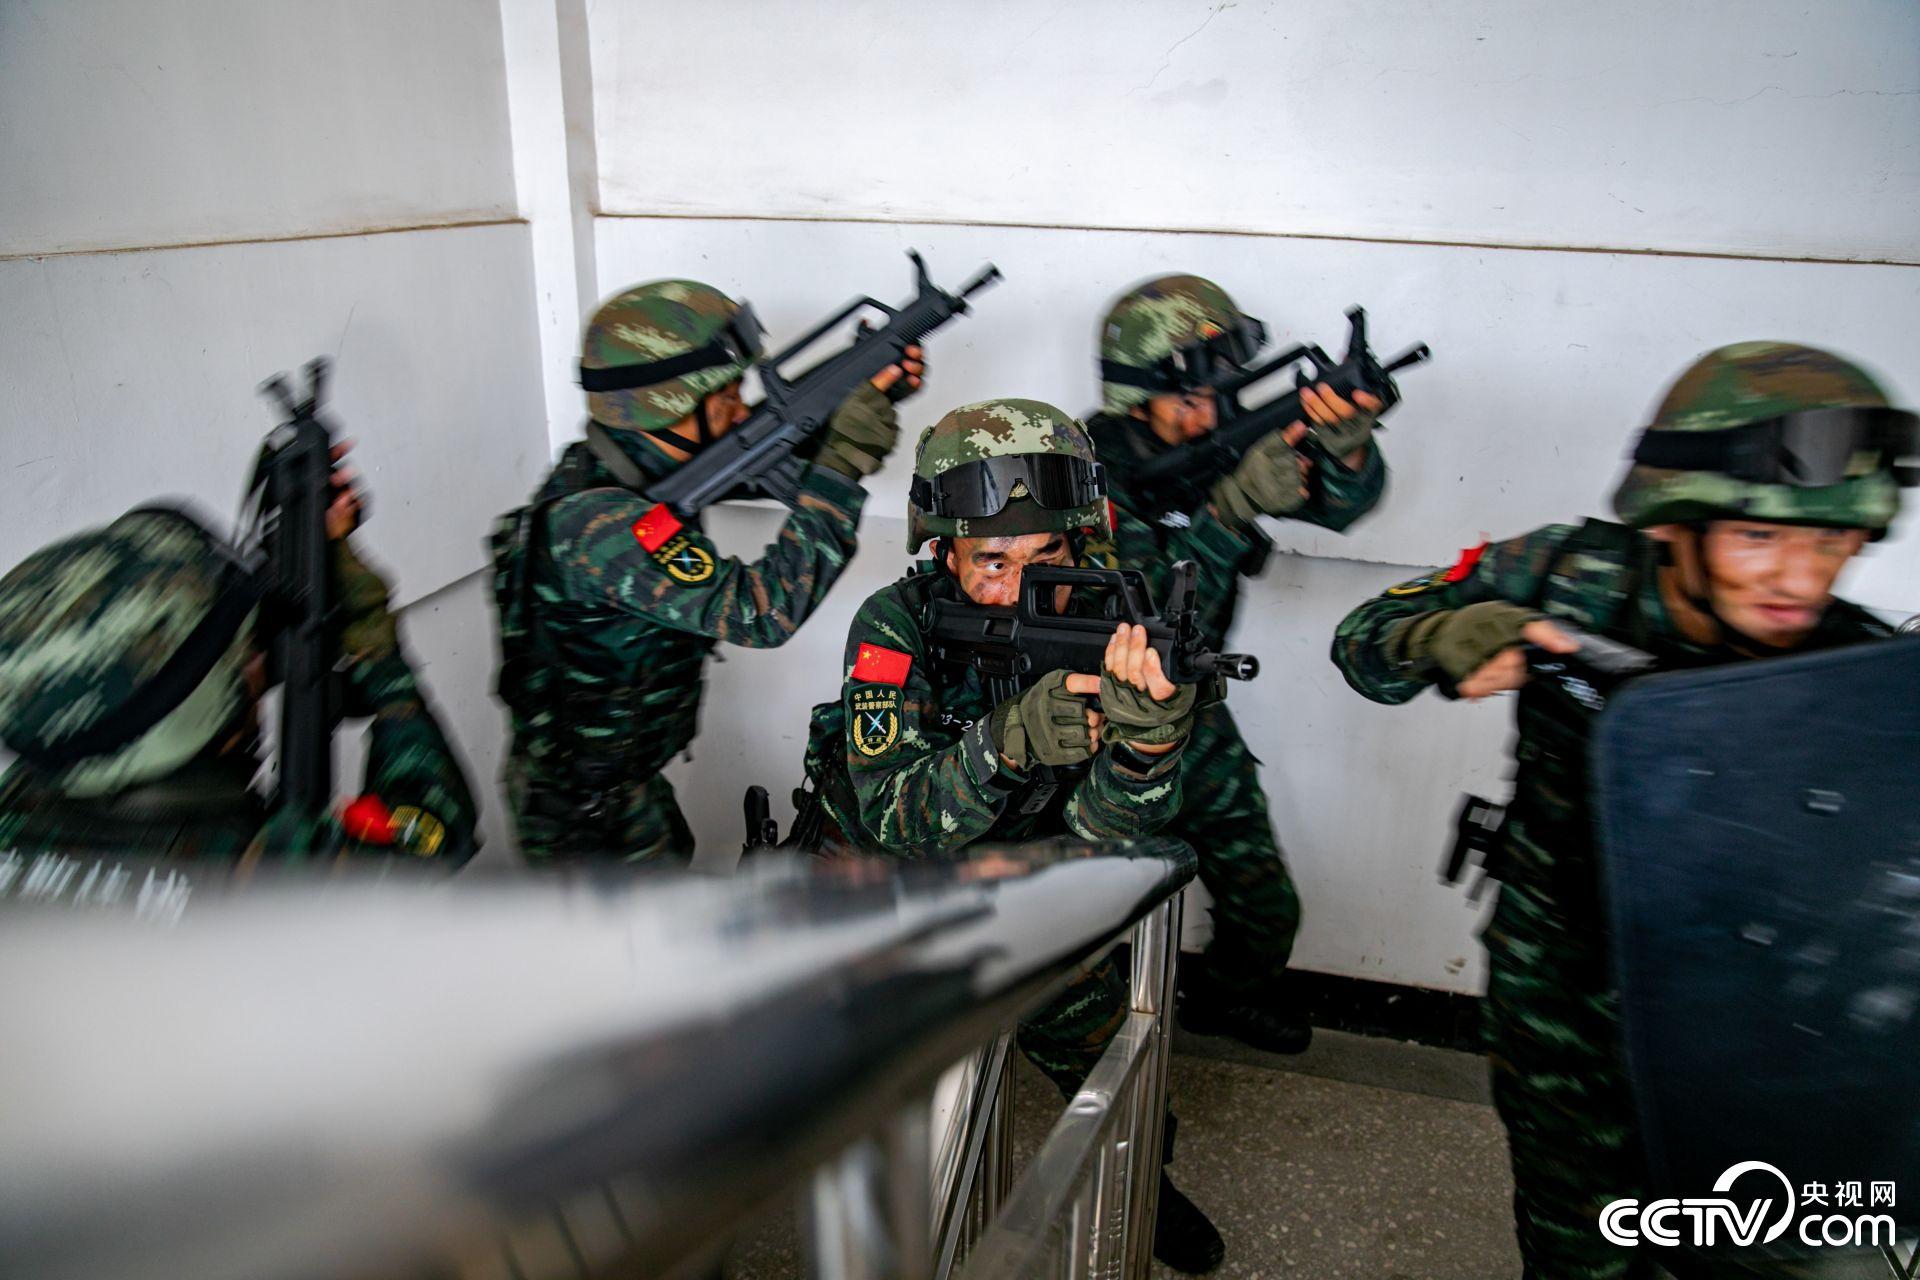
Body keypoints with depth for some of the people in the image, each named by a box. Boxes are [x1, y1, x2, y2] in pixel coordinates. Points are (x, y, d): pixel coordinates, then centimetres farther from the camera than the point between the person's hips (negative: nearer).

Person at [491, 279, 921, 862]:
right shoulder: (597, 522, -34)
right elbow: (763, 608, -38)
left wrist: (865, 393, -10)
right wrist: (847, 460, -34)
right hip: (583, 814, -9)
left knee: (671, 858, 28)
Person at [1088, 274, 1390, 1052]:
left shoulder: (1215, 440, -4)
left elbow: (1343, 503, -8)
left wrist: (1343, 442, -30)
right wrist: (1233, 506, -36)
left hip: (1189, 711, 5)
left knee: (1265, 908, 10)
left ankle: (1223, 996, 40)